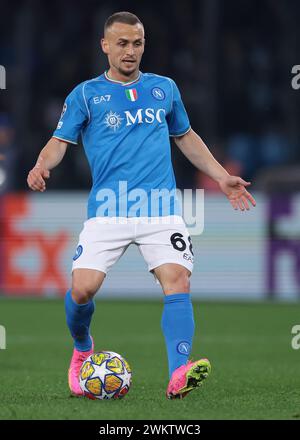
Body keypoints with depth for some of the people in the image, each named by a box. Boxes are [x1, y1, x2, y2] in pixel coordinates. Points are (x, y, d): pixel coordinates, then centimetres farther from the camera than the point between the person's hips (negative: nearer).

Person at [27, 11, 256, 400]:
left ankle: (179, 375, -28)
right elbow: (60, 140, 3)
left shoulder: (164, 88, 17)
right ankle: (82, 350, 20)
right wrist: (42, 166, -19)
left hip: (160, 208, 2)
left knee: (177, 280, -19)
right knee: (82, 288, -12)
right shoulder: (86, 94, 9)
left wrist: (221, 177, 23)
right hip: (108, 209, -1)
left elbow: (186, 137, 29)